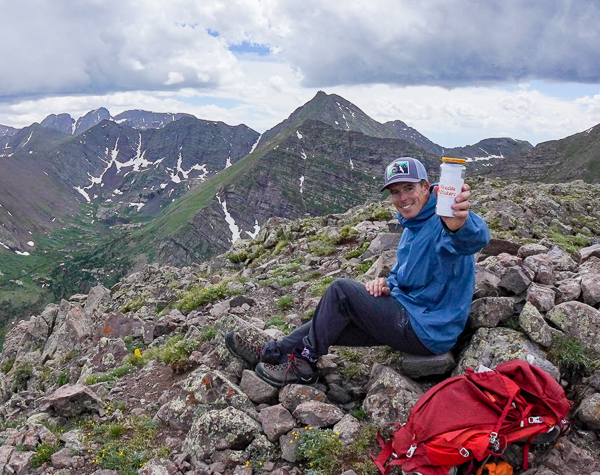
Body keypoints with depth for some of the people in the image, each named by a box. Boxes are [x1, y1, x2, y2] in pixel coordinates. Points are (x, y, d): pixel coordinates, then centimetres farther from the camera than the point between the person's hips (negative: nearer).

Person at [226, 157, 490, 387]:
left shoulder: (442, 224, -20)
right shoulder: (413, 226, 12)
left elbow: (473, 238, -45)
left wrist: (460, 222, -70)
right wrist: (387, 284, -2)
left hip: (427, 332, -10)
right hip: (410, 315, 10)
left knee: (341, 290, -15)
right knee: (330, 322, 7)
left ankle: (303, 362, -1)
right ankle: (273, 354, 17)